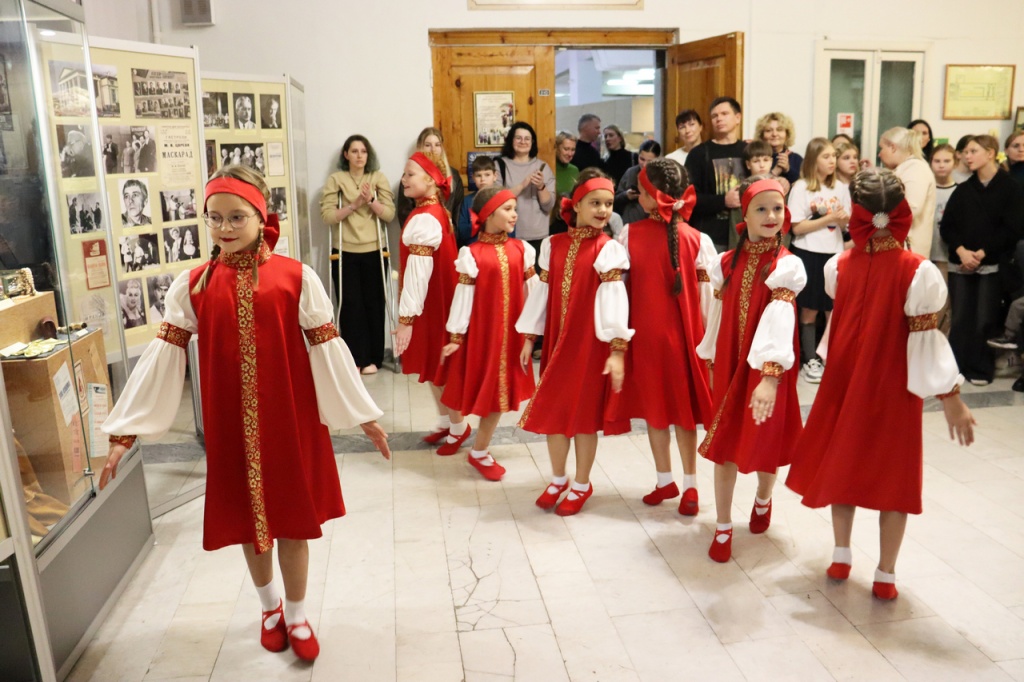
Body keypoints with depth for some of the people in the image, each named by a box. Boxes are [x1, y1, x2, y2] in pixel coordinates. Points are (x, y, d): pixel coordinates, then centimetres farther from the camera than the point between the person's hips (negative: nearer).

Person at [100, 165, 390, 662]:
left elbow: (326, 349, -5)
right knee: (247, 519, 16)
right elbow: (162, 357, -4)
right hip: (230, 426, 2)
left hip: (290, 421, -2)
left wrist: (363, 414, -4)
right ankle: (270, 605, 42)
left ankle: (296, 615, 32)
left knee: (293, 519, 9)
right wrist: (123, 431, -7)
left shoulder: (297, 278, -8)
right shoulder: (191, 286, -2)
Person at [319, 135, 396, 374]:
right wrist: (354, 204, -18)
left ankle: (372, 357, 12)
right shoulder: (335, 179, 1)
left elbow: (389, 214, -3)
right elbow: (327, 215, -9)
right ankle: (354, 358, 9)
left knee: (373, 304, 3)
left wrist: (371, 201, -19)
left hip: (373, 251, 1)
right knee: (350, 305, 0)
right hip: (345, 253, -1)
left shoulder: (379, 178, 5)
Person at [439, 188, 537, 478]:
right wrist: (455, 336, -8)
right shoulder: (472, 254, -9)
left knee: (500, 388, 11)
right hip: (481, 331, -4)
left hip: (512, 331, 4)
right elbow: (463, 297, -9)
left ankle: (479, 452, 25)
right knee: (487, 388, 4)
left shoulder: (521, 249, 2)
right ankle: (480, 452, 22)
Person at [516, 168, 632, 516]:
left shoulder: (609, 249, -8)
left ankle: (582, 485, 25)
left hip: (591, 344, -4)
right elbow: (540, 293, 8)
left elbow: (614, 299, -15)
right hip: (556, 342, 4)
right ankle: (558, 480, 31)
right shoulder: (552, 245, 4)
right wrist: (529, 337, 8)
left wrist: (617, 350, -22)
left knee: (584, 413, 6)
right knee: (553, 411, 11)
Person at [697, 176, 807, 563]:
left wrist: (770, 376, -36)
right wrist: (711, 364, 14)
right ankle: (723, 528, 20)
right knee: (724, 447, 6)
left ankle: (762, 502, 44)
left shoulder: (787, 265, -13)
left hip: (766, 372, -3)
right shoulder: (725, 263, 2)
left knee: (764, 446, 11)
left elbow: (780, 321, -26)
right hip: (728, 368, 3)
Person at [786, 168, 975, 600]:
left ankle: (841, 557, 27)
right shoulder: (918, 271, -16)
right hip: (895, 387, -2)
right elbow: (926, 340, -16)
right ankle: (885, 575, 16)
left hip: (845, 380, 3)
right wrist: (951, 398, -10)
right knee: (894, 474, 10)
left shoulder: (839, 266, -7)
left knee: (843, 461, 18)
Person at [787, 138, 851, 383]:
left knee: (834, 310, 7)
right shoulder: (801, 187, -6)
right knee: (809, 310, 4)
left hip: (834, 253, 4)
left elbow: (846, 223, 11)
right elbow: (797, 227, -11)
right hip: (808, 255, -4)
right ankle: (810, 361, 12)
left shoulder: (840, 188, 7)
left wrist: (844, 218, -11)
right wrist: (828, 218, -14)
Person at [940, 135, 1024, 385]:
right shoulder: (963, 189, 11)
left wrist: (982, 253, -12)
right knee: (960, 317, 2)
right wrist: (962, 251, -12)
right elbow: (946, 226, 4)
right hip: (960, 263, 3)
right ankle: (956, 365, 11)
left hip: (992, 264, -3)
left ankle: (981, 369, 8)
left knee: (985, 318, -2)